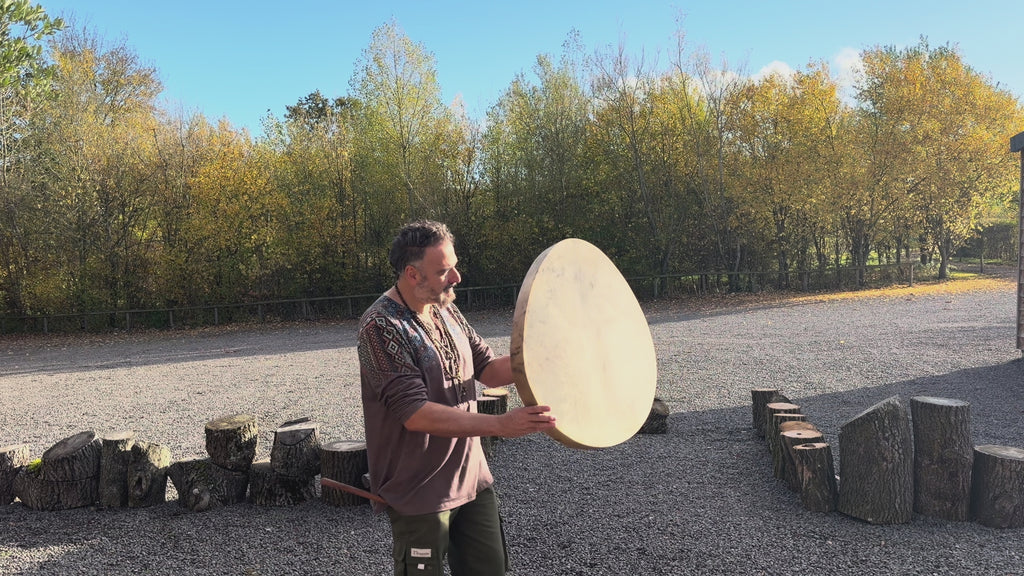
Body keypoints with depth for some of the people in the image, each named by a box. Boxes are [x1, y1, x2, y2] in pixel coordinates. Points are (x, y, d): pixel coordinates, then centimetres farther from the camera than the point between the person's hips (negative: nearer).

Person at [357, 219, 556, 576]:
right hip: (420, 493, -7)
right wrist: (500, 425, -33)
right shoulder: (380, 327, -21)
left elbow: (488, 369, 6)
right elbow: (416, 414, -28)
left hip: (472, 477, 7)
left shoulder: (445, 310, 4)